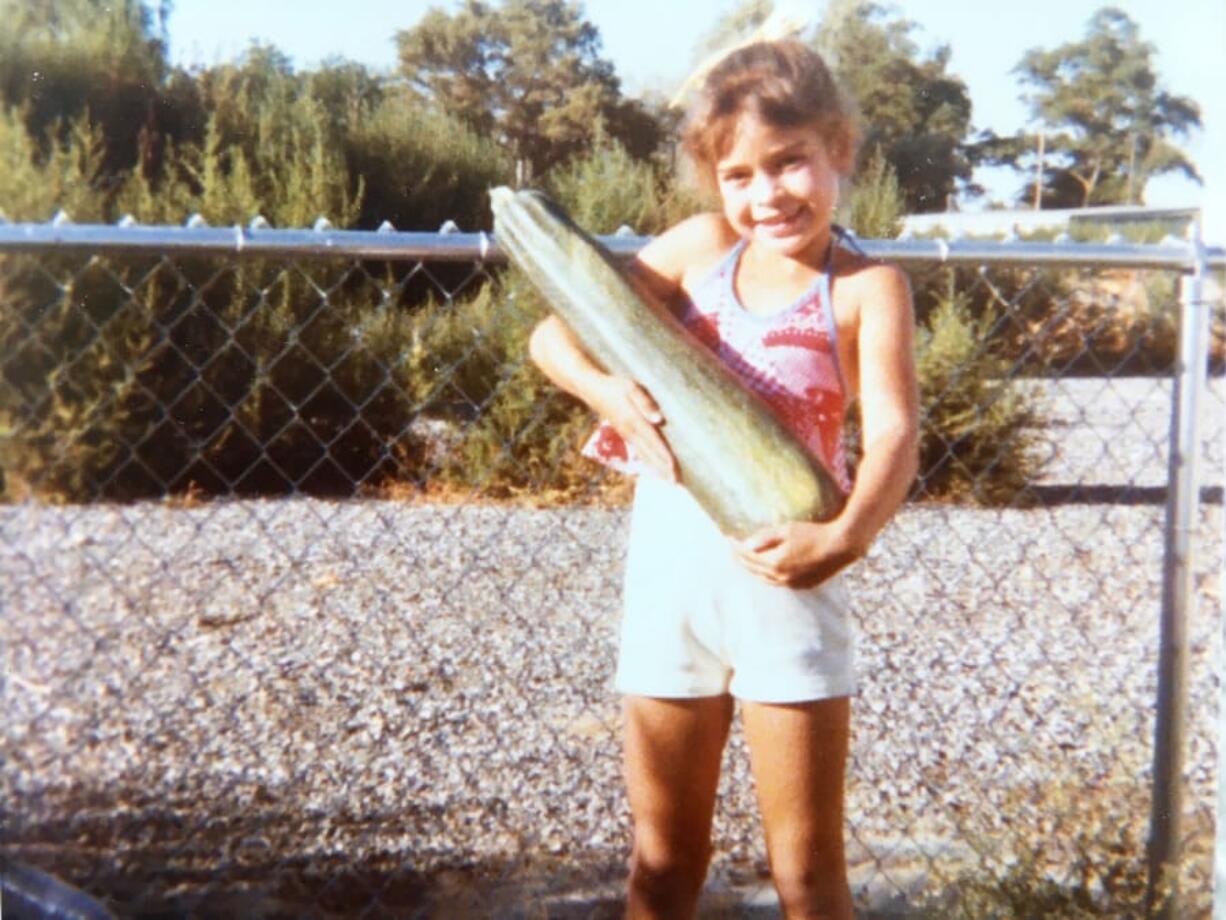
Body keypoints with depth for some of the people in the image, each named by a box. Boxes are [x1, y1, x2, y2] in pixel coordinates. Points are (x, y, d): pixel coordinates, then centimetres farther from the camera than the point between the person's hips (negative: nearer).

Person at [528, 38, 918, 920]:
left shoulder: (866, 286, -6)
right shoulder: (700, 246, 4)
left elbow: (894, 433, -20)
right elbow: (554, 334, 4)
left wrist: (845, 536, -39)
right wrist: (612, 393, -18)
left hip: (782, 581, -3)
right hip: (667, 573, 3)